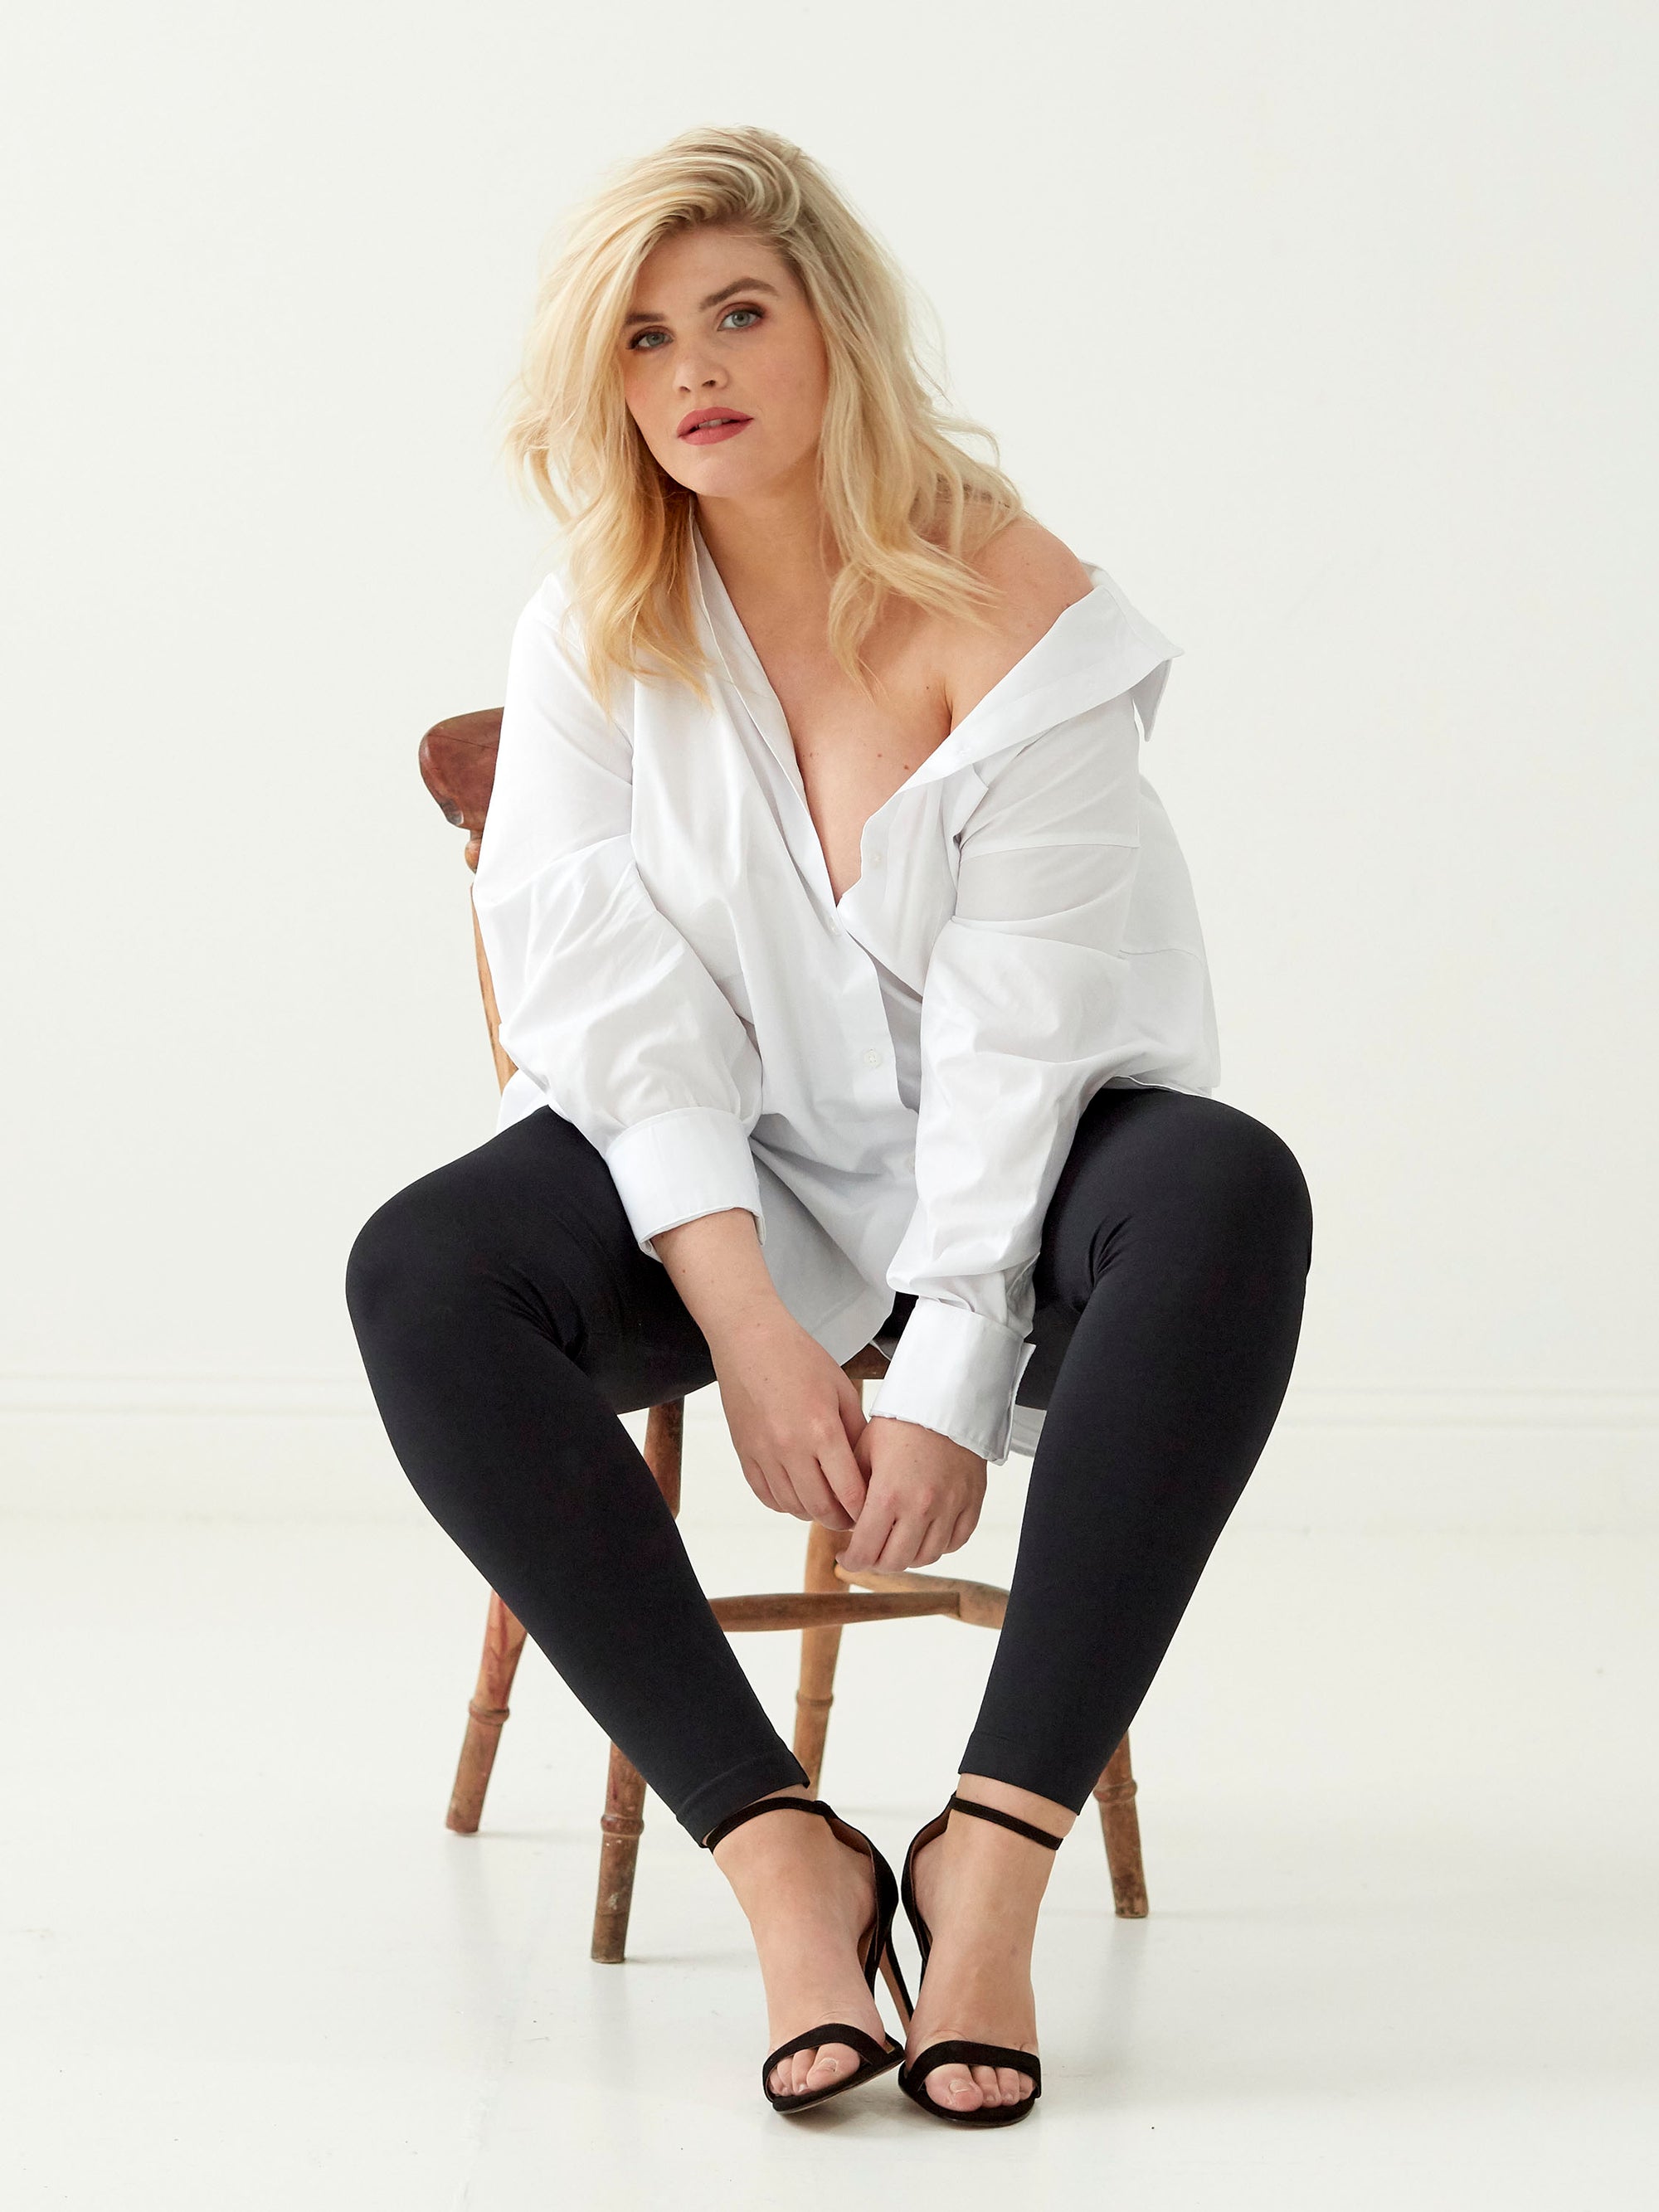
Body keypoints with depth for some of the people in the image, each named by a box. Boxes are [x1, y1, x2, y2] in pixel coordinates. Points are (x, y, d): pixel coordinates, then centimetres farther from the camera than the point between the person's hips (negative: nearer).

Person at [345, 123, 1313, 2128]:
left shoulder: (1011, 605, -11)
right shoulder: (592, 634, -2)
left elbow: (1020, 1022, -17)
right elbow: (621, 1002, -10)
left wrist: (947, 1383, -24)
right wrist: (752, 1331, -24)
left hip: (1008, 1162, -2)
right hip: (726, 1171, 2)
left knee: (1226, 1194, -35)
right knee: (419, 1278, -28)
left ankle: (994, 1853, -34)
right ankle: (784, 1856, -30)